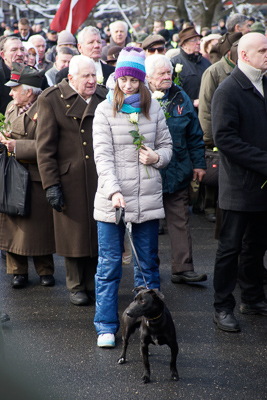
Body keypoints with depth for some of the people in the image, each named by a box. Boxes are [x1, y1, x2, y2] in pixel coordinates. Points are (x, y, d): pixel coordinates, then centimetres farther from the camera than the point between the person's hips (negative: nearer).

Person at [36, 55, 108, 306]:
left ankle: (94, 282, 22)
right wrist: (51, 184, -12)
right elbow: (45, 146, -7)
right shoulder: (51, 99, -5)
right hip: (70, 179, -3)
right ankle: (76, 286, 20)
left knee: (99, 231, 7)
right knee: (74, 232, 5)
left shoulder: (103, 96, 8)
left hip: (101, 177, 4)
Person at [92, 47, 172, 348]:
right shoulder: (105, 110, -2)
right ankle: (106, 326, 11)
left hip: (148, 199, 3)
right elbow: (103, 156, -10)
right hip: (112, 200, -3)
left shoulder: (153, 108, 7)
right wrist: (114, 191, -23)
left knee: (148, 263, 12)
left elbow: (166, 144, 16)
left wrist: (157, 157, -7)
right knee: (109, 264, 1)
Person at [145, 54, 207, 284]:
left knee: (180, 221, 4)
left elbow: (194, 134, 11)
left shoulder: (180, 98, 7)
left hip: (177, 172, 3)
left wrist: (199, 163, 9)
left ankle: (183, 269, 8)